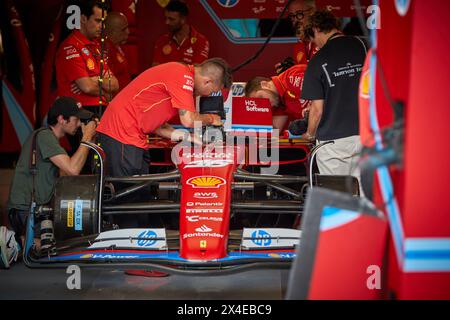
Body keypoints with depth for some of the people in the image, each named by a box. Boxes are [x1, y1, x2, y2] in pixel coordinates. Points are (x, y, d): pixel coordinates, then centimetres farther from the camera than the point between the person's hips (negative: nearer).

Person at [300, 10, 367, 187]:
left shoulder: (318, 61, -8)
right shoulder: (361, 45, 2)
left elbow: (317, 109, -8)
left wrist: (310, 134, 11)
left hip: (334, 138, -4)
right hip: (365, 134, 4)